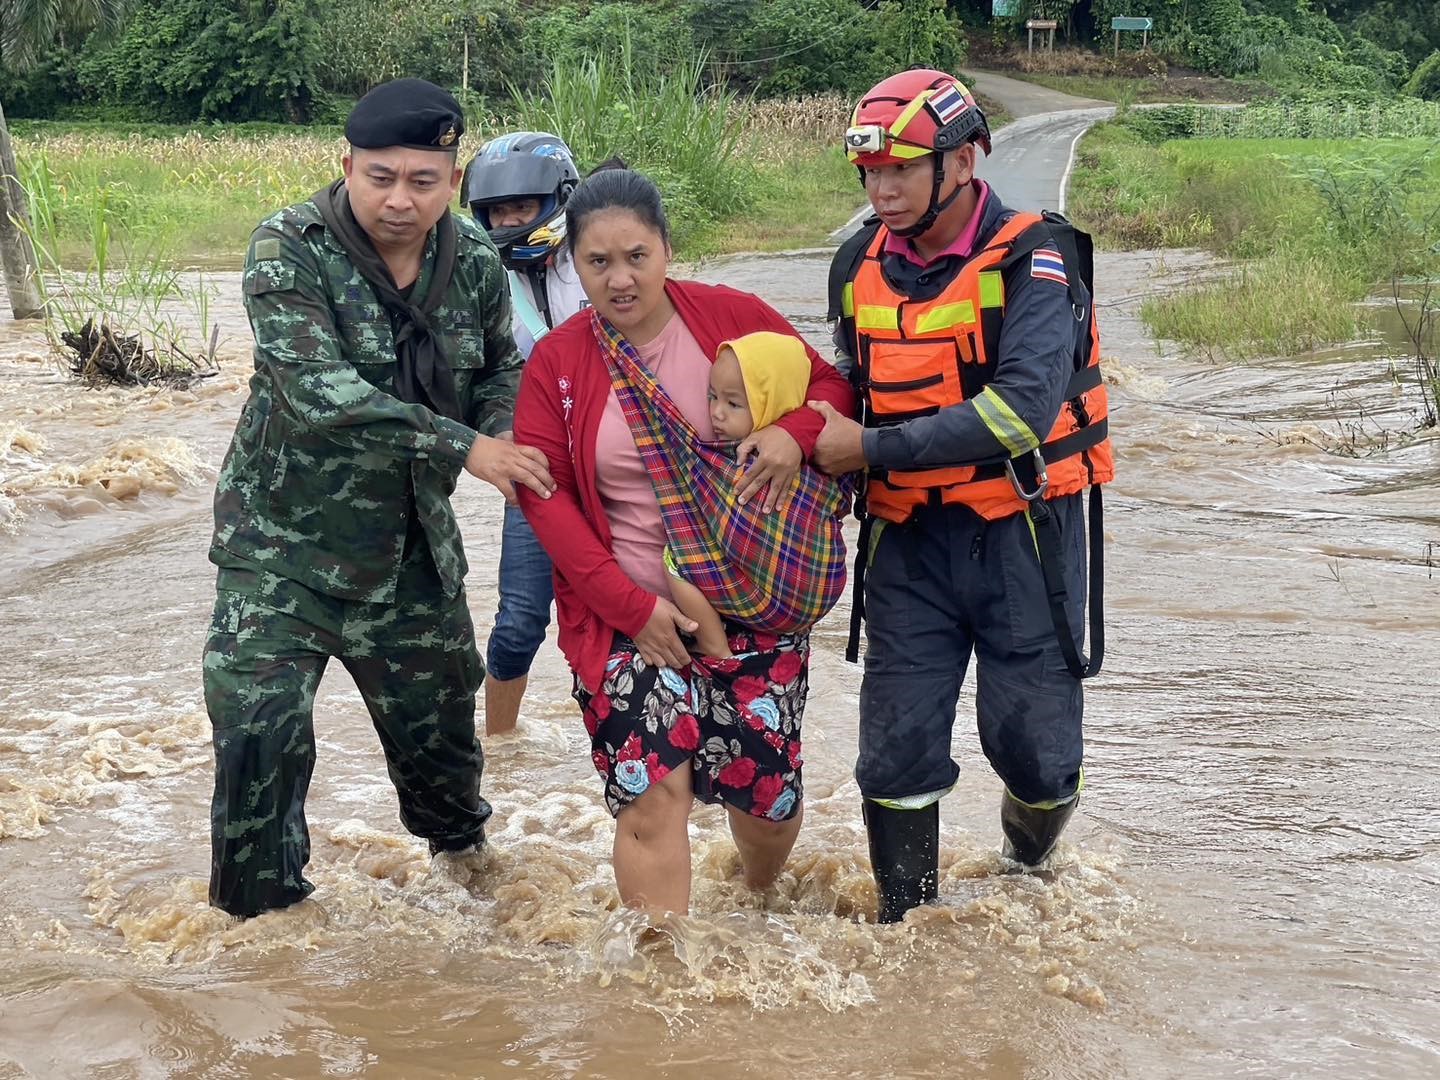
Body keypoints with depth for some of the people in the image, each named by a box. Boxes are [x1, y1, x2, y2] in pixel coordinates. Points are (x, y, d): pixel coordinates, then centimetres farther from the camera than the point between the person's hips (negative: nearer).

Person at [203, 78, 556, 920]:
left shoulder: (475, 262, -4)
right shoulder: (289, 250, -20)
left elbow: (502, 369, 12)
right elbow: (319, 391, -31)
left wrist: (508, 436, -12)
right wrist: (466, 448, -33)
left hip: (413, 549, 4)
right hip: (287, 544, -4)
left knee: (439, 725, 18)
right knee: (259, 731, -14)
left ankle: (463, 854, 48)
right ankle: (258, 913, 8)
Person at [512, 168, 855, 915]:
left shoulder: (736, 318, -3)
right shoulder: (556, 363, -3)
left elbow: (831, 387, 6)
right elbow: (542, 495, -5)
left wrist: (795, 431, -19)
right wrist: (631, 607, -13)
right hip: (629, 620, -1)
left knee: (766, 795, 9)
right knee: (652, 796, -13)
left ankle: (762, 909, 42)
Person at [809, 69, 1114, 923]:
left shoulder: (1033, 260, -12)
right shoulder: (860, 267, 6)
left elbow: (1022, 410, -24)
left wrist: (869, 449, -24)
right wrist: (811, 434, -1)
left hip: (1022, 531, -4)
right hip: (908, 537, 4)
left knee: (1031, 740, 0)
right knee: (898, 745, 0)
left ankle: (1031, 860, 35)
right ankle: (904, 922, 15)